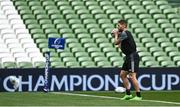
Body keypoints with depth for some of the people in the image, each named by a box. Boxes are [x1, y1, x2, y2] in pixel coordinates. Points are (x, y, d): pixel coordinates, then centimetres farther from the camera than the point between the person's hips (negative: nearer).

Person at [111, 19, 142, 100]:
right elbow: (120, 46, 24)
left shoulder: (125, 33, -12)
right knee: (122, 75, 12)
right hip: (128, 57, 11)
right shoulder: (125, 33, 19)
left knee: (132, 76, -13)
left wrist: (116, 35, 6)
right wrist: (116, 35, 18)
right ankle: (128, 94, 14)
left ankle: (138, 96, -13)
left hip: (132, 56, -11)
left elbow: (116, 42, -11)